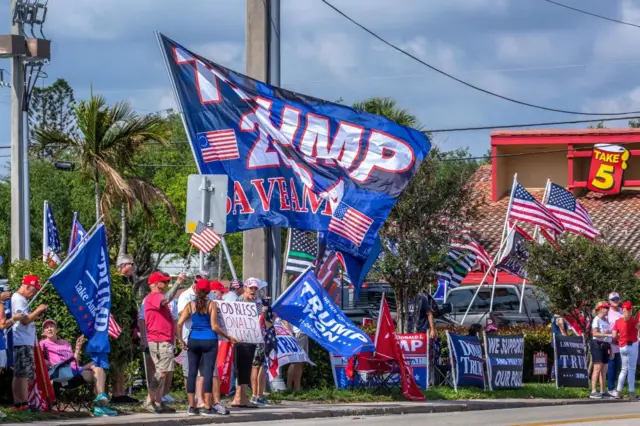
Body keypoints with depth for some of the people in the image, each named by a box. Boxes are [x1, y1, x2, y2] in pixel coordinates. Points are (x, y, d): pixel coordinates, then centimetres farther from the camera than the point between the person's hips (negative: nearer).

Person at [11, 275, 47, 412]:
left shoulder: (20, 299, 21)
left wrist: (37, 314, 12)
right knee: (22, 374, -14)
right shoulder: (18, 299, -10)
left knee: (21, 375, 8)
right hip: (22, 343, -11)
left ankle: (19, 403, 7)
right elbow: (25, 320, -18)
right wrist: (38, 310, -9)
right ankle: (23, 404, -18)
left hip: (25, 343, 11)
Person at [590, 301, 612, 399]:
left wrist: (610, 347, 16)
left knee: (604, 369, 8)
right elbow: (595, 333, -17)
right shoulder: (597, 320, -7)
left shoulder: (606, 320, 17)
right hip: (597, 344, -8)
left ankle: (602, 391, 13)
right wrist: (608, 335, -26)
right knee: (597, 368, -14)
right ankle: (593, 392, -16)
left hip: (605, 346, 8)